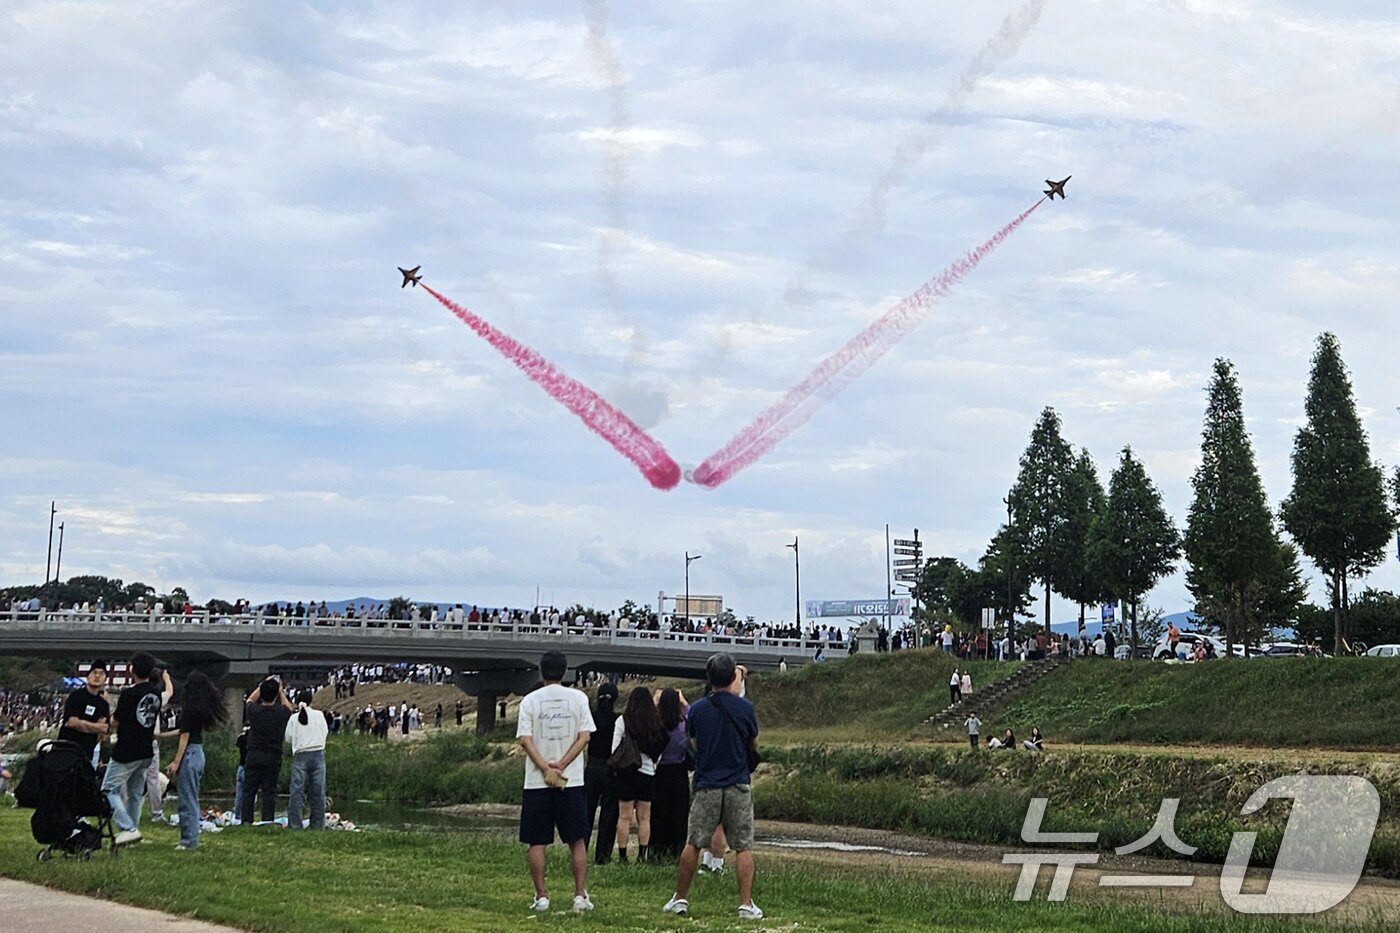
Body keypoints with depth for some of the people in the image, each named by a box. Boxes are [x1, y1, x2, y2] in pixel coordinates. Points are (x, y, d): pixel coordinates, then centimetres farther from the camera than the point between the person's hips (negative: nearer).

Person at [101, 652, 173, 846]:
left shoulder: (129, 694, -17)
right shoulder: (157, 693, 4)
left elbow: (115, 722, -10)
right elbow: (169, 692, 30)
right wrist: (166, 678, 50)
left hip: (126, 752, -7)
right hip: (146, 753, 7)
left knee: (109, 790, -2)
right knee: (135, 794, 16)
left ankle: (128, 828, -15)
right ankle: (131, 831, 19)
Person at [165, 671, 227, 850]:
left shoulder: (189, 710, -14)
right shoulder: (203, 711, 10)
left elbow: (185, 736, -16)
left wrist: (176, 762, -14)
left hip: (189, 754, -9)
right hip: (199, 753, 9)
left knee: (187, 800, -4)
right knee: (192, 800, 15)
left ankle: (189, 841, -2)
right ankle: (191, 839, 21)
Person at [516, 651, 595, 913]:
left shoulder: (530, 700, 1)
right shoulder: (578, 698, 2)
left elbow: (525, 740, -7)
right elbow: (584, 736, -6)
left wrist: (547, 770, -9)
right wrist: (560, 766, -7)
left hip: (536, 783, 0)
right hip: (572, 782, 0)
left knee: (536, 843, 7)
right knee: (577, 841, 8)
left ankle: (541, 897, 4)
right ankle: (580, 895, 3)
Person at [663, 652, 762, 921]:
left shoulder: (696, 710, -2)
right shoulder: (745, 708, -5)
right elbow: (754, 744, 8)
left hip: (706, 786, 1)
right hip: (738, 787, -1)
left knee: (693, 844, 10)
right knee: (743, 847, 2)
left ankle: (680, 899, 16)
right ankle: (746, 904, -3)